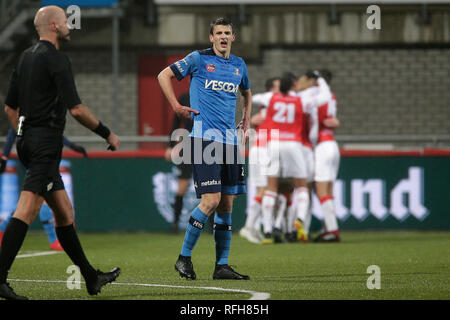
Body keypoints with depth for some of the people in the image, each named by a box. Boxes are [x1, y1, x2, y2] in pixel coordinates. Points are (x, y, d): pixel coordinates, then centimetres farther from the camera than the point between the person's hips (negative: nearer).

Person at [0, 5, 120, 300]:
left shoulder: (26, 57, 15)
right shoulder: (56, 59, -11)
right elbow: (76, 109, -17)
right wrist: (108, 134, -6)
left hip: (28, 140, 10)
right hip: (47, 141, -10)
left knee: (64, 211, 15)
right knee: (27, 211, -15)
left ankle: (91, 277, 22)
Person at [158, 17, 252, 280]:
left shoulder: (239, 65, 16)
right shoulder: (199, 59, 0)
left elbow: (246, 93, 36)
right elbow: (164, 76, 6)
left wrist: (246, 121, 23)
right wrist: (177, 106, -1)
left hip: (230, 140, 6)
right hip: (204, 137, -6)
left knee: (227, 204, 4)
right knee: (211, 200, -15)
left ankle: (222, 266, 9)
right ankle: (184, 257, -3)